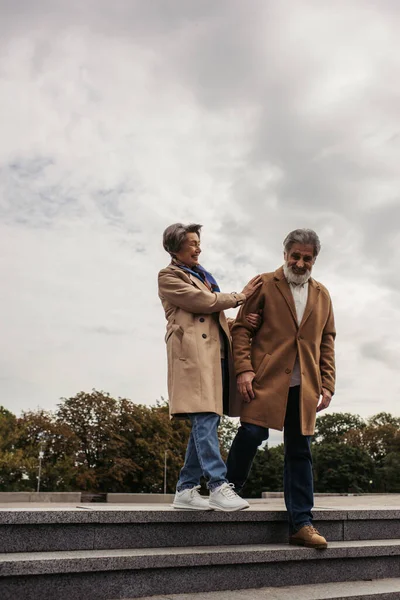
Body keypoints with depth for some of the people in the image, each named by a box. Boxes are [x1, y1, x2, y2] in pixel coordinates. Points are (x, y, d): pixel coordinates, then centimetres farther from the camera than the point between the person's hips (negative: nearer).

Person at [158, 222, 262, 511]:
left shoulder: (204, 276, 30)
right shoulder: (169, 276, 6)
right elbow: (202, 302, -7)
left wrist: (244, 321, 6)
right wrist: (240, 297, 1)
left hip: (217, 353, 8)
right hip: (194, 354, -8)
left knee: (206, 421, 3)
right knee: (205, 418, -16)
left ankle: (186, 490, 7)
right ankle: (219, 487, -18)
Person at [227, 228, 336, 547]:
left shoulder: (322, 295, 17)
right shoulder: (264, 285, 5)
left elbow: (327, 342, 16)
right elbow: (241, 327, 0)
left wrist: (327, 385, 8)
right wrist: (243, 369, -11)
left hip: (304, 387, 4)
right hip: (266, 379, -3)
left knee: (300, 452, 4)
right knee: (252, 433, -11)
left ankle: (301, 524, 10)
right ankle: (230, 488, 16)